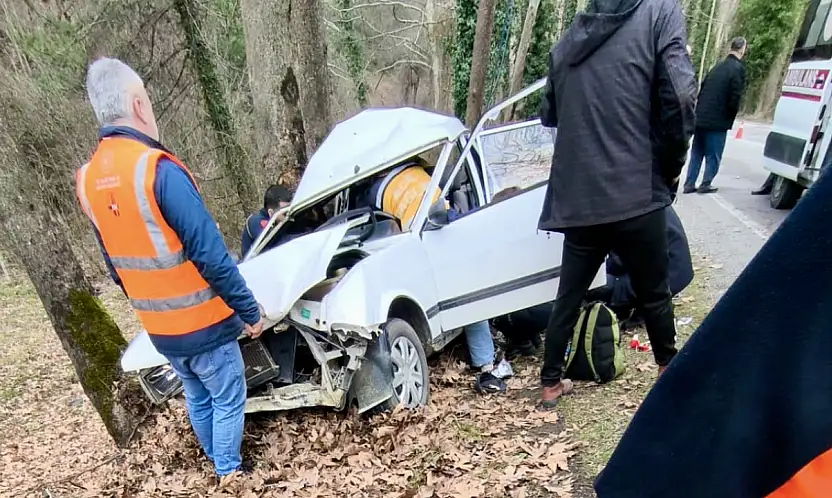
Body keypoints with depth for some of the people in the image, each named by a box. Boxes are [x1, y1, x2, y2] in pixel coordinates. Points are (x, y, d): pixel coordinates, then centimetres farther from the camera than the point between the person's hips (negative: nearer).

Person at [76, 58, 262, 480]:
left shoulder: (88, 178, 0)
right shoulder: (159, 169, -24)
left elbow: (114, 262, 10)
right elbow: (211, 256, -24)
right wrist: (249, 310, -14)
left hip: (158, 329, 7)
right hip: (203, 324, -7)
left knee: (197, 399, 26)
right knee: (228, 400, 14)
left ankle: (218, 461, 44)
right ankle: (229, 472, 30)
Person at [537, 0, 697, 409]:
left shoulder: (570, 37, 14)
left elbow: (548, 114, 21)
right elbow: (679, 97, -11)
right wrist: (671, 167, 2)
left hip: (576, 199, 4)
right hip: (636, 193, -3)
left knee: (568, 296, 15)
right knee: (654, 293, 17)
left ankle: (551, 384, 25)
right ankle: (669, 372, 38)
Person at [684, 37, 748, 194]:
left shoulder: (718, 66, 12)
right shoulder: (738, 69, -9)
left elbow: (702, 89, 12)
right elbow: (735, 97, -14)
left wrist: (700, 111, 15)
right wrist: (731, 116, 3)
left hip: (701, 118, 6)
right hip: (718, 120, -6)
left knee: (696, 153, 11)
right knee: (713, 155, 4)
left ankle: (689, 184, 13)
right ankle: (705, 185, 7)